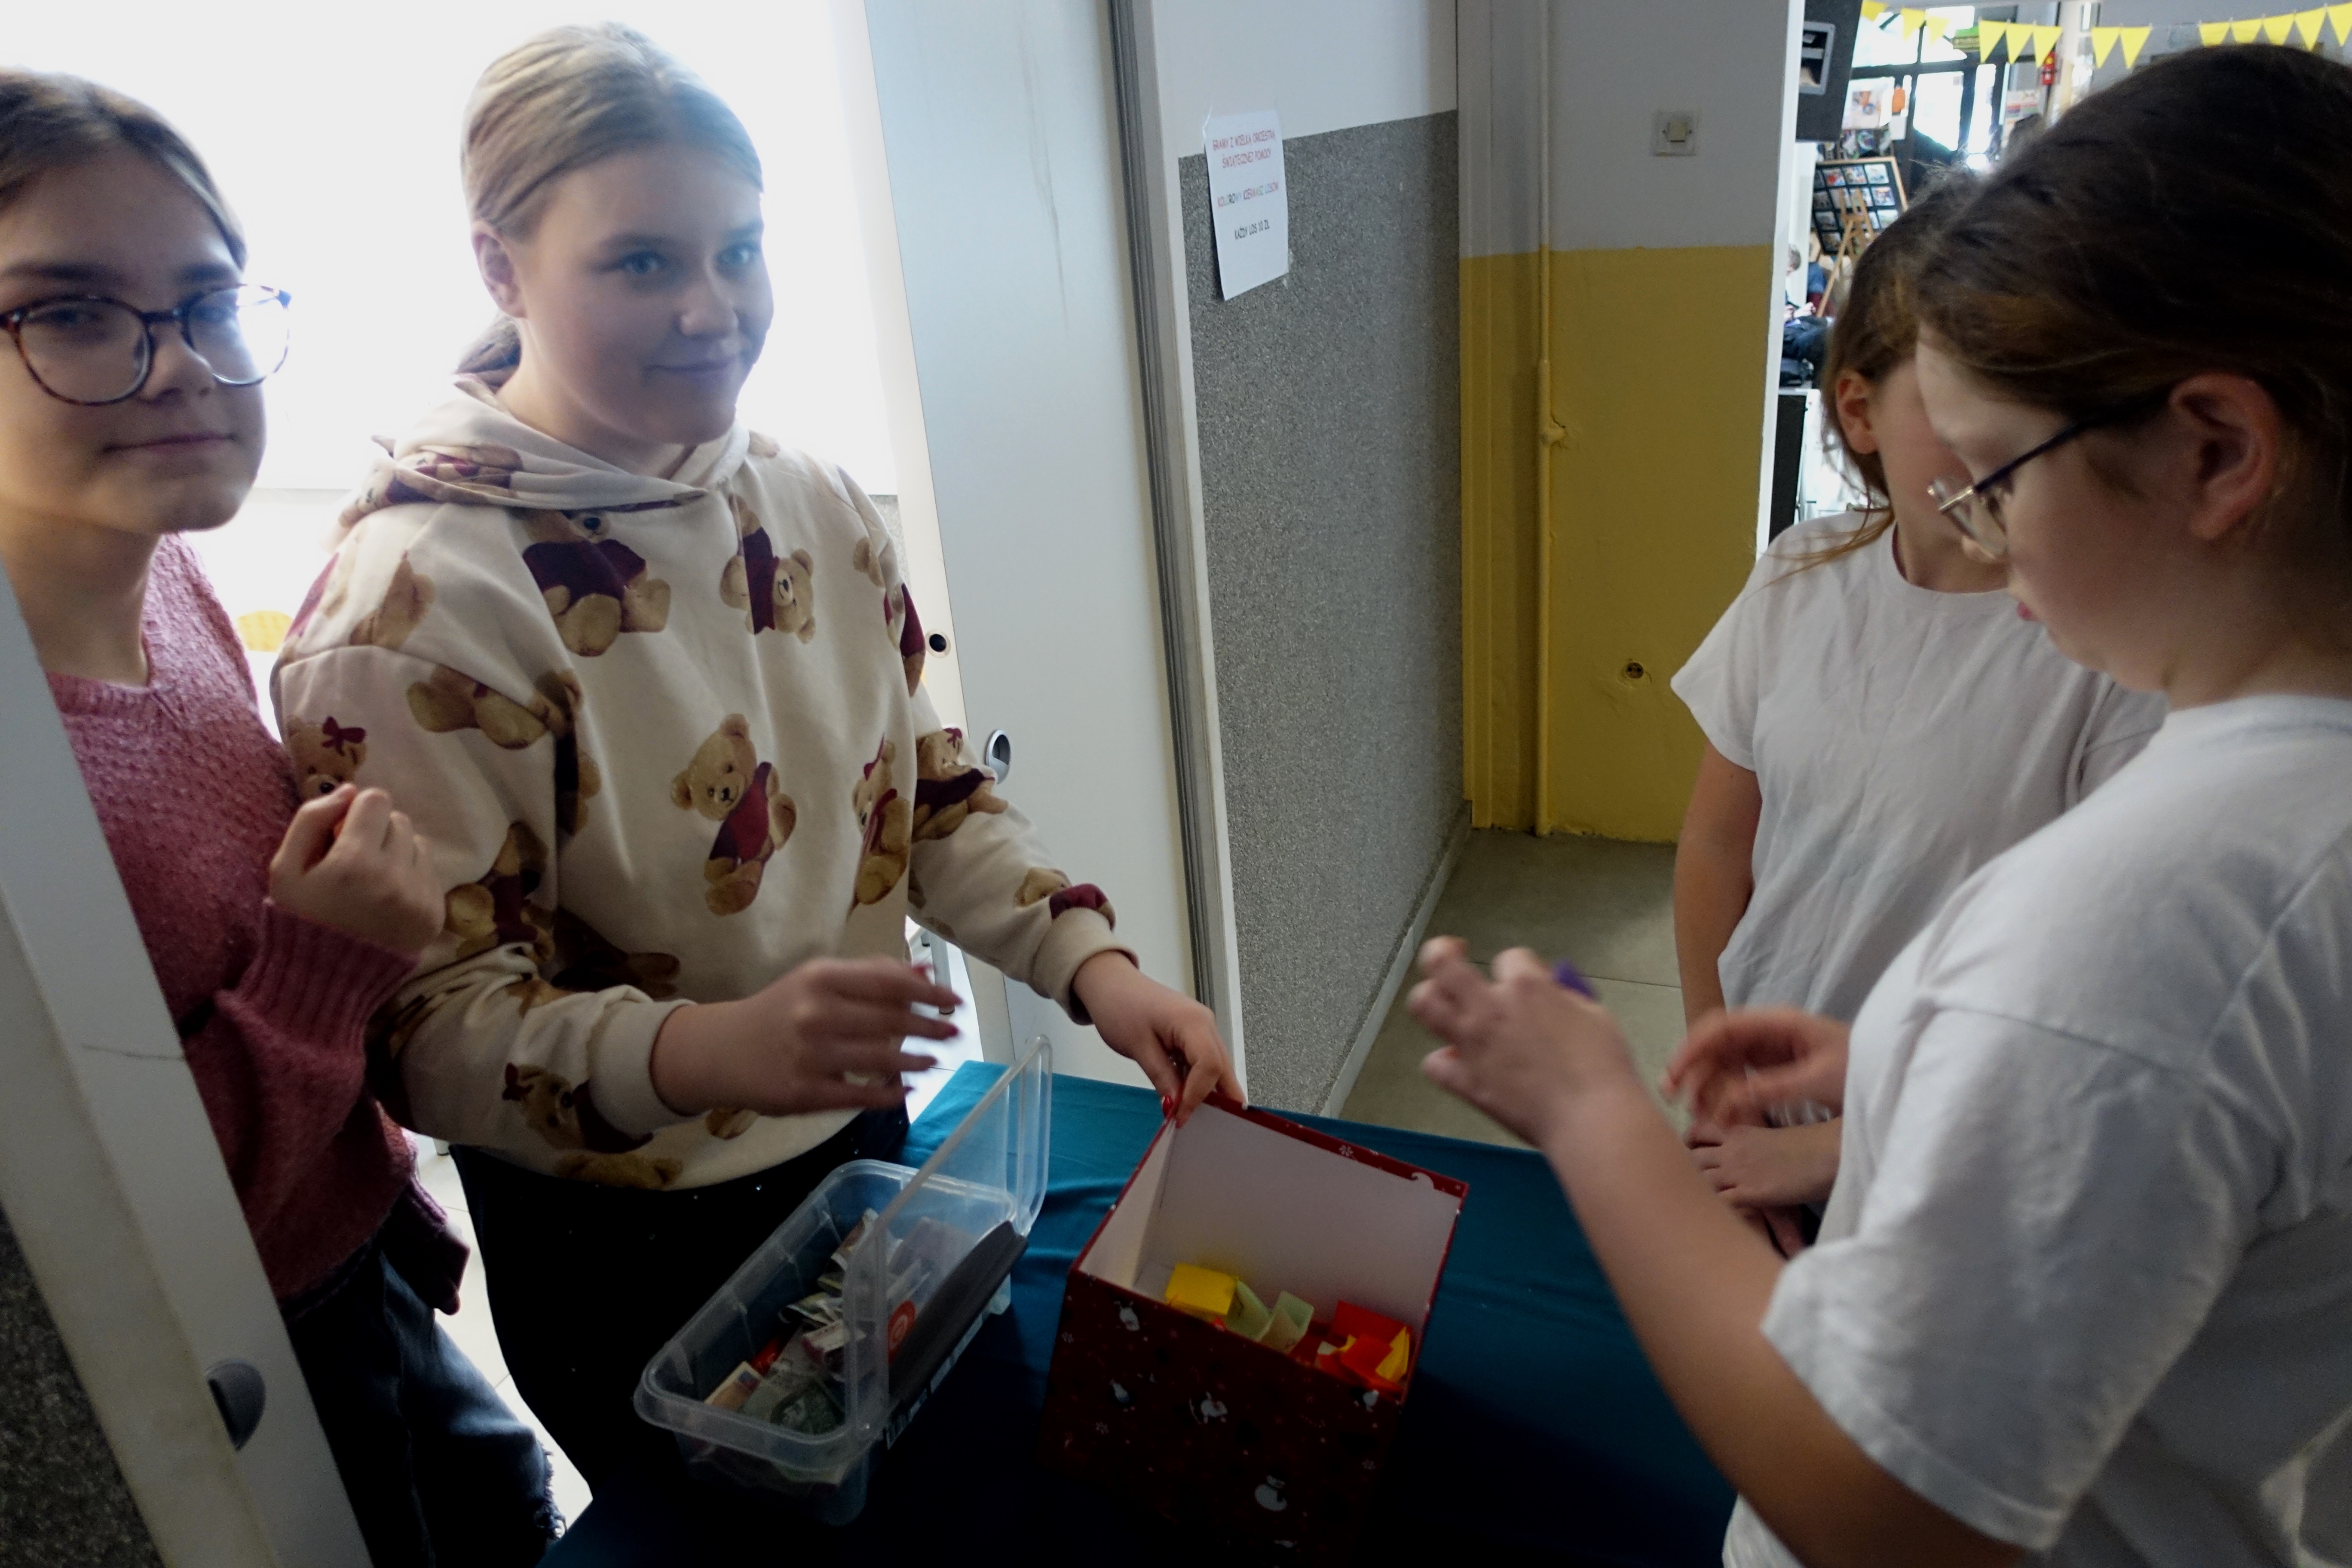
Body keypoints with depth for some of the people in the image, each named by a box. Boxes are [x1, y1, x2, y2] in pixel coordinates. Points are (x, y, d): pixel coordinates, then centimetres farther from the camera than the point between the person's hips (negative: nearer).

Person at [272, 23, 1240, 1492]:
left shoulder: (817, 507, -4)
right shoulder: (417, 601, -23)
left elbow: (932, 793, 3)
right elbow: (431, 1021, -23)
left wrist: (1093, 961, -12)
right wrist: (704, 1051, -42)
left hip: (869, 1149, 6)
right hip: (634, 1260, -5)